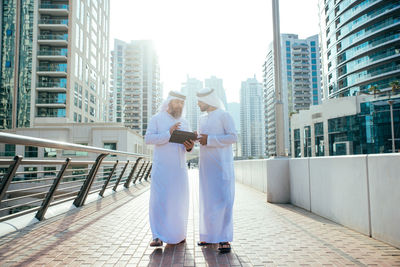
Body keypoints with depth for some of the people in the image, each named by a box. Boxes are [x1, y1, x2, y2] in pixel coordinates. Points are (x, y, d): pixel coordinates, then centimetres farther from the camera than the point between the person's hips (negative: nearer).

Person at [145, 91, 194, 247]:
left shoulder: (184, 122, 14)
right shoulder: (156, 119, 1)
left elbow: (188, 145, 14)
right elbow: (148, 139, -10)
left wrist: (189, 146, -11)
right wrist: (168, 133, -19)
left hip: (179, 169, 4)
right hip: (161, 168, -4)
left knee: (180, 200, 5)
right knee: (159, 200, -8)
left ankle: (178, 234, 18)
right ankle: (158, 237, 0)